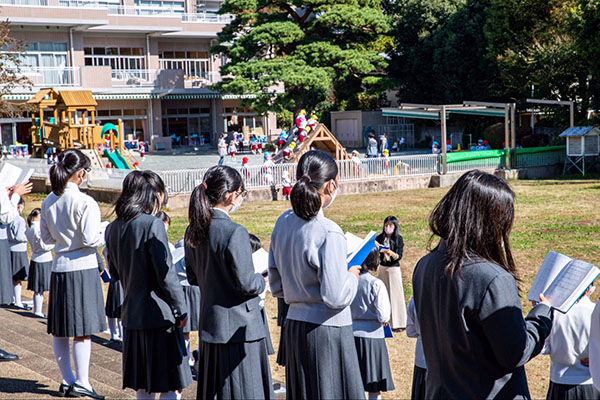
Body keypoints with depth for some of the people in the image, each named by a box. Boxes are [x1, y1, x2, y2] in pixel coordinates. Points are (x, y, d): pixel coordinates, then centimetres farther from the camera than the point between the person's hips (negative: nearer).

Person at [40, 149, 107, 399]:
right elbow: (90, 240, -15)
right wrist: (107, 229, 2)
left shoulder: (48, 202, 6)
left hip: (58, 268, 6)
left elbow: (47, 237, 13)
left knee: (59, 330, 11)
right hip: (82, 268, -6)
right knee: (83, 330, 0)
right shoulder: (85, 202, -14)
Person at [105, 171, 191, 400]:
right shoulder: (153, 225, -15)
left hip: (131, 314, 7)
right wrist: (181, 310, -8)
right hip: (158, 314, -7)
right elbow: (166, 273, -15)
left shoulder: (113, 228, 7)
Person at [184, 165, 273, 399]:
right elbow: (246, 283, -20)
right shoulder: (234, 233, -20)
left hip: (208, 325, 8)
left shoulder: (194, 231, 4)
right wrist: (262, 282, -1)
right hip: (238, 328, -8)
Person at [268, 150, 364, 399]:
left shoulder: (283, 223, 3)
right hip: (327, 331, -7)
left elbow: (276, 287, 9)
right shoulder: (328, 233, -19)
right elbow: (336, 297, -19)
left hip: (293, 328, 7)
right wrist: (352, 276, -2)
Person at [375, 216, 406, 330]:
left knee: (395, 294, -2)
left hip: (394, 269, -3)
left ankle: (398, 322, 2)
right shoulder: (380, 237, 4)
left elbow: (399, 256, -10)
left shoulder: (399, 239, -4)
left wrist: (391, 253, -30)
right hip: (382, 268, 3)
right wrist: (374, 244, -19)